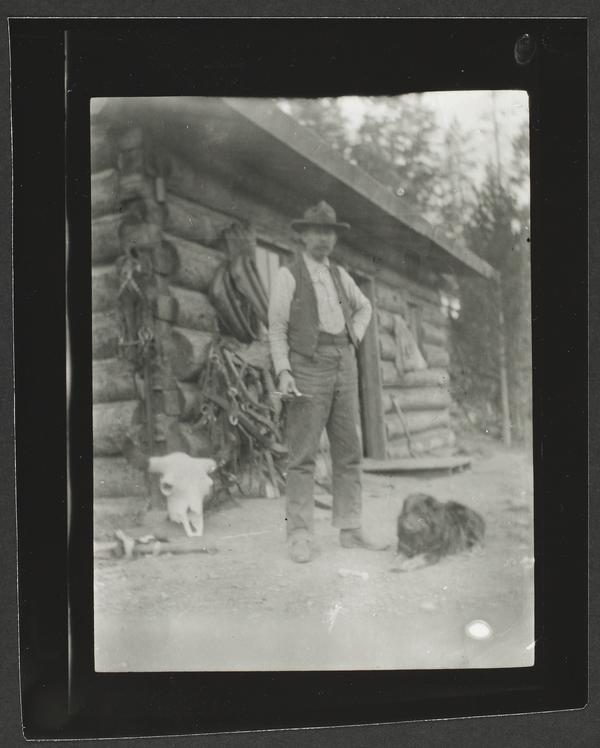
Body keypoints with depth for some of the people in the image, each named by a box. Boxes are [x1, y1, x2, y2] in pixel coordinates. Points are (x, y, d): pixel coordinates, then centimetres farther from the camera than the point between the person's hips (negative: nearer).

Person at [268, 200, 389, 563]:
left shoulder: (339, 274, 15)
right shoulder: (288, 276, -1)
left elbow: (364, 307, 33)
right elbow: (277, 329, -4)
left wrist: (356, 336, 15)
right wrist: (283, 373, -15)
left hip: (344, 366, 6)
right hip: (308, 367, -6)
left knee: (350, 452, 5)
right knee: (303, 455, -8)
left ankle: (351, 530, 10)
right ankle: (301, 537, -7)